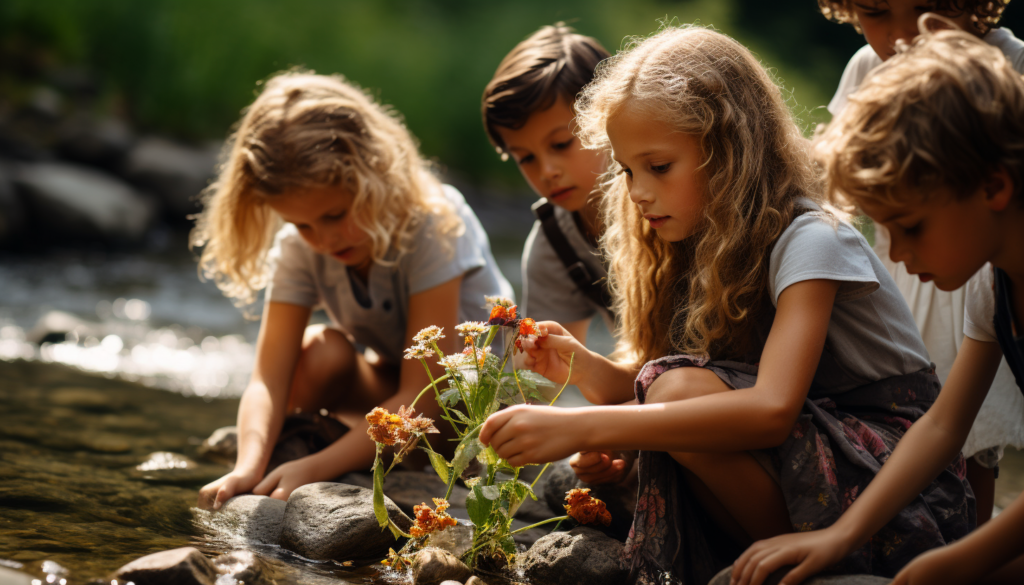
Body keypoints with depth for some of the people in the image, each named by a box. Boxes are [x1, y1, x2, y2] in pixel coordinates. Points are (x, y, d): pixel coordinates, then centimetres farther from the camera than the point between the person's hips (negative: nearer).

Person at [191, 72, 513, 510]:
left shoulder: (432, 225, -28)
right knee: (319, 352, -26)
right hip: (393, 389, 4)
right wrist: (249, 466, -43)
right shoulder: (297, 248, -14)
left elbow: (423, 396, -32)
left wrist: (314, 468, -41)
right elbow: (268, 377, -22)